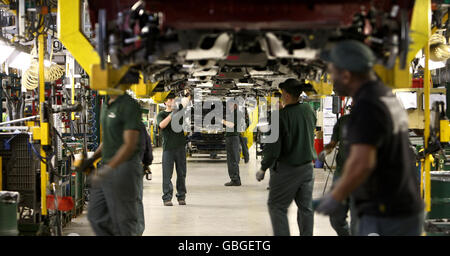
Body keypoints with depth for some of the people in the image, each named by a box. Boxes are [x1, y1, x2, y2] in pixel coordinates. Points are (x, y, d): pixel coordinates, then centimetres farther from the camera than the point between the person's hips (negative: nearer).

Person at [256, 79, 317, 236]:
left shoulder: (281, 117, -18)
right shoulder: (308, 110, -1)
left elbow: (273, 150, -17)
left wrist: (263, 168, -5)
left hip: (287, 168, -6)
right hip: (307, 166, 6)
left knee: (277, 206, 4)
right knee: (305, 207, 12)